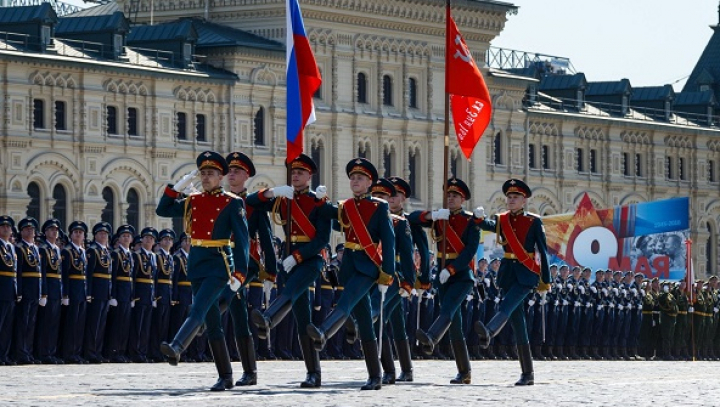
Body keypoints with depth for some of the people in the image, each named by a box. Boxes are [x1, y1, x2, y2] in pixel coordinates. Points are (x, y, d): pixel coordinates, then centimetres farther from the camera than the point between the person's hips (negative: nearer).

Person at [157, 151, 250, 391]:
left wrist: (239, 273, -15)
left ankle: (176, 348, -44)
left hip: (218, 265, -6)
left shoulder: (232, 203, -4)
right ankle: (226, 378, 10)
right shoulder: (193, 201, 12)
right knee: (212, 322, 6)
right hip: (196, 265, 6)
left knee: (198, 310, -24)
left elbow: (242, 239, -7)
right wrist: (177, 187, 2)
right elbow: (162, 210, 14)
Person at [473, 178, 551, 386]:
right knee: (517, 322, 2)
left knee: (507, 305, -29)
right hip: (508, 272, 4)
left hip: (527, 273, -4)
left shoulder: (534, 221, -1)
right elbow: (488, 225, -12)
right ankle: (527, 374, 4)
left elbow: (542, 251, -1)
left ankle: (488, 333, -57)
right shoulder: (501, 220, 9)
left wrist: (545, 281, -2)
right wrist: (480, 218, -36)